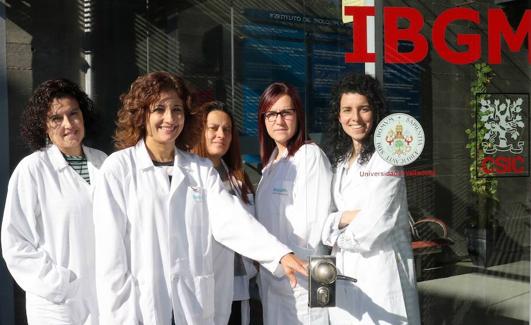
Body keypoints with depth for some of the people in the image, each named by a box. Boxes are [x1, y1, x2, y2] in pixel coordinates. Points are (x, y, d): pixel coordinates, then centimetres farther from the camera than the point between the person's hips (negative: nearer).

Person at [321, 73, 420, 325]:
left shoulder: (385, 159, -11)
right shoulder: (342, 161, 11)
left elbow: (373, 225, -18)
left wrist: (338, 236, -1)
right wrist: (343, 218, -13)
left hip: (379, 271, -7)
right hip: (345, 271, 7)